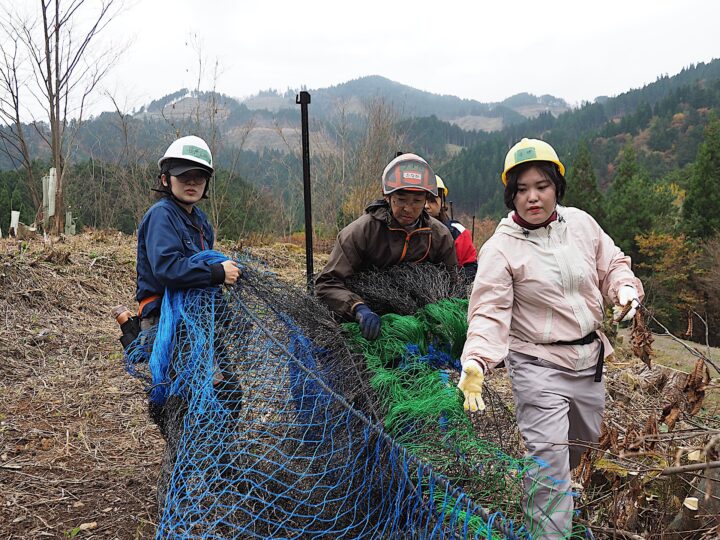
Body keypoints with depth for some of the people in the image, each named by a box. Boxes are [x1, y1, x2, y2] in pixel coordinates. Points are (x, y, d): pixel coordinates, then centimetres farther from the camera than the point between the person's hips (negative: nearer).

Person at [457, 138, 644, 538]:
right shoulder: (500, 248, -14)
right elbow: (489, 313, -20)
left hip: (590, 360, 7)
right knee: (549, 465, -9)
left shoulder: (580, 223, 0)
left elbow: (611, 264, 13)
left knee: (584, 448, 24)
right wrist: (475, 363, -35)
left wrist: (625, 288, -10)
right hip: (539, 366, -6)